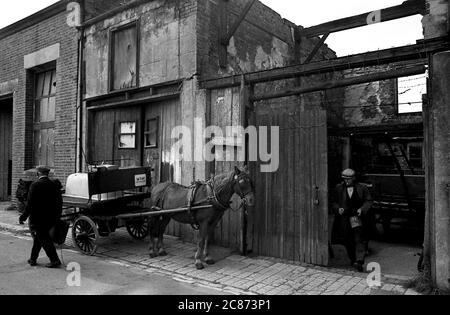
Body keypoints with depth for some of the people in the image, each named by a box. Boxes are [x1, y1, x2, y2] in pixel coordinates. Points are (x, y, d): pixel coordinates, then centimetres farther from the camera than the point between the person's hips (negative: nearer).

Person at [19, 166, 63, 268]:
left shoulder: (35, 185, -12)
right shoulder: (55, 185, 1)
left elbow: (30, 204, -14)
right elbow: (59, 203, 4)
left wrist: (23, 217, -6)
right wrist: (57, 217, 14)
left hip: (37, 218, -5)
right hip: (50, 219, 5)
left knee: (44, 240, 1)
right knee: (38, 238, 21)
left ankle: (55, 261, -1)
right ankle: (33, 259, 29)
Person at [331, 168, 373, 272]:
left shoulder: (362, 188, 0)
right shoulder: (339, 189, 5)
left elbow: (369, 201, 3)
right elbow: (334, 202, 9)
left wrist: (362, 209, -13)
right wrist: (338, 209, -10)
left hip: (357, 217, -2)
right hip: (344, 219, 2)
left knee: (360, 240, -10)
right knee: (348, 241, 12)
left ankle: (359, 261, -11)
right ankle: (353, 259, 30)